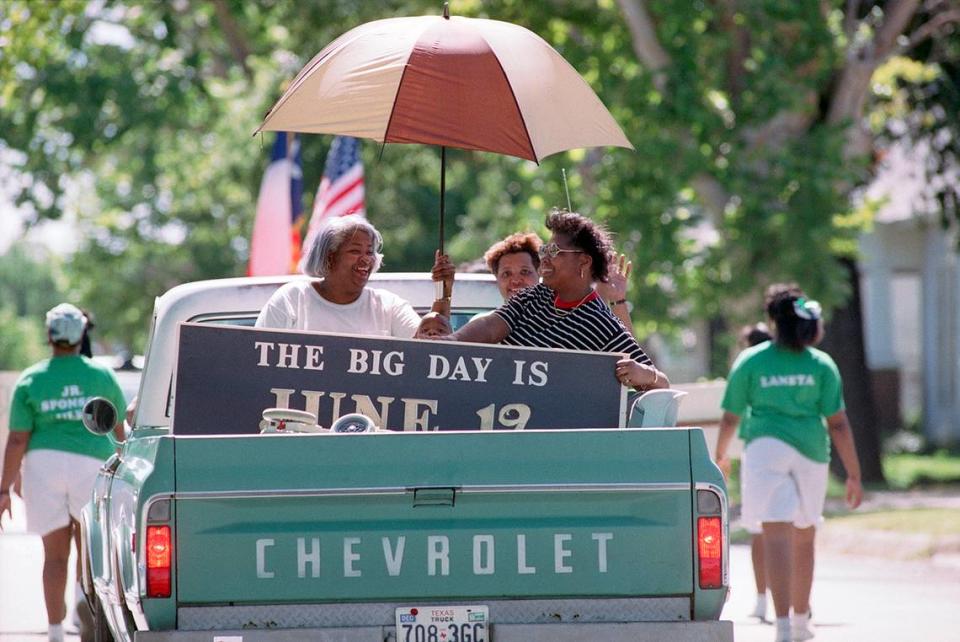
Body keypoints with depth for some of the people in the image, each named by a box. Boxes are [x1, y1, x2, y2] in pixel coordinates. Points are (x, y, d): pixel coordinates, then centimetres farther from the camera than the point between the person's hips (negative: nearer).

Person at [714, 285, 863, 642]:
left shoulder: (750, 361, 3)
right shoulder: (821, 365, 4)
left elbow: (730, 418, 7)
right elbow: (838, 424, -1)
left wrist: (720, 456, 25)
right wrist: (854, 475, 2)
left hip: (765, 449, -2)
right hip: (810, 451, 2)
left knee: (776, 535, -11)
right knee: (804, 537, 18)